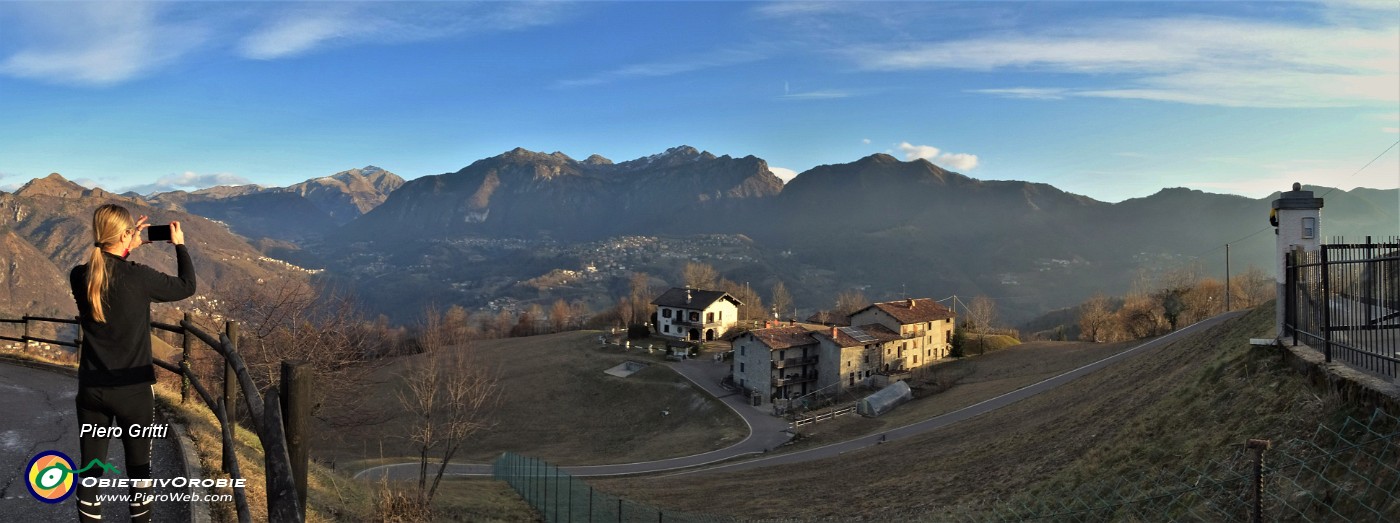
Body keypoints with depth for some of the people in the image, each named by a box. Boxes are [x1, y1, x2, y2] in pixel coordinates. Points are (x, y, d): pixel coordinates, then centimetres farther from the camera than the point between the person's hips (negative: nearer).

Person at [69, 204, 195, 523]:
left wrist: (127, 250, 15)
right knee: (138, 467, 13)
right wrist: (180, 245, 9)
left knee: (90, 472, 13)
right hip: (133, 390, -3)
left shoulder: (79, 278, -5)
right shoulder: (139, 277, -18)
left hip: (91, 390, 4)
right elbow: (187, 287, -2)